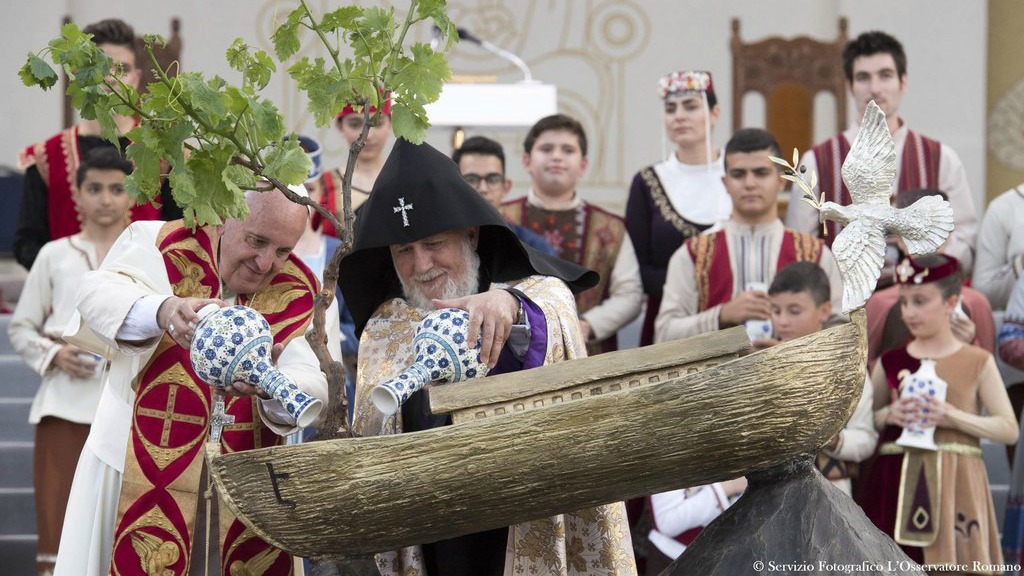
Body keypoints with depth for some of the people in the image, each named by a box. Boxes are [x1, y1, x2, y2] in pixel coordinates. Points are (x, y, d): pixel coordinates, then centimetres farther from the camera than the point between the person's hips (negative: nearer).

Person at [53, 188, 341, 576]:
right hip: (137, 476, -2)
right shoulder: (158, 243, -3)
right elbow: (99, 293, -22)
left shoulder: (305, 296, 2)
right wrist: (163, 310, -42)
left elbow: (317, 387, -12)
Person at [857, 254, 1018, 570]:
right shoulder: (890, 362, 8)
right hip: (896, 483, 2)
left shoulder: (977, 363, 2)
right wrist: (888, 416, -7)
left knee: (949, 562, -7)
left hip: (954, 484, -2)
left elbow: (1009, 429, 0)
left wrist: (954, 417, -13)